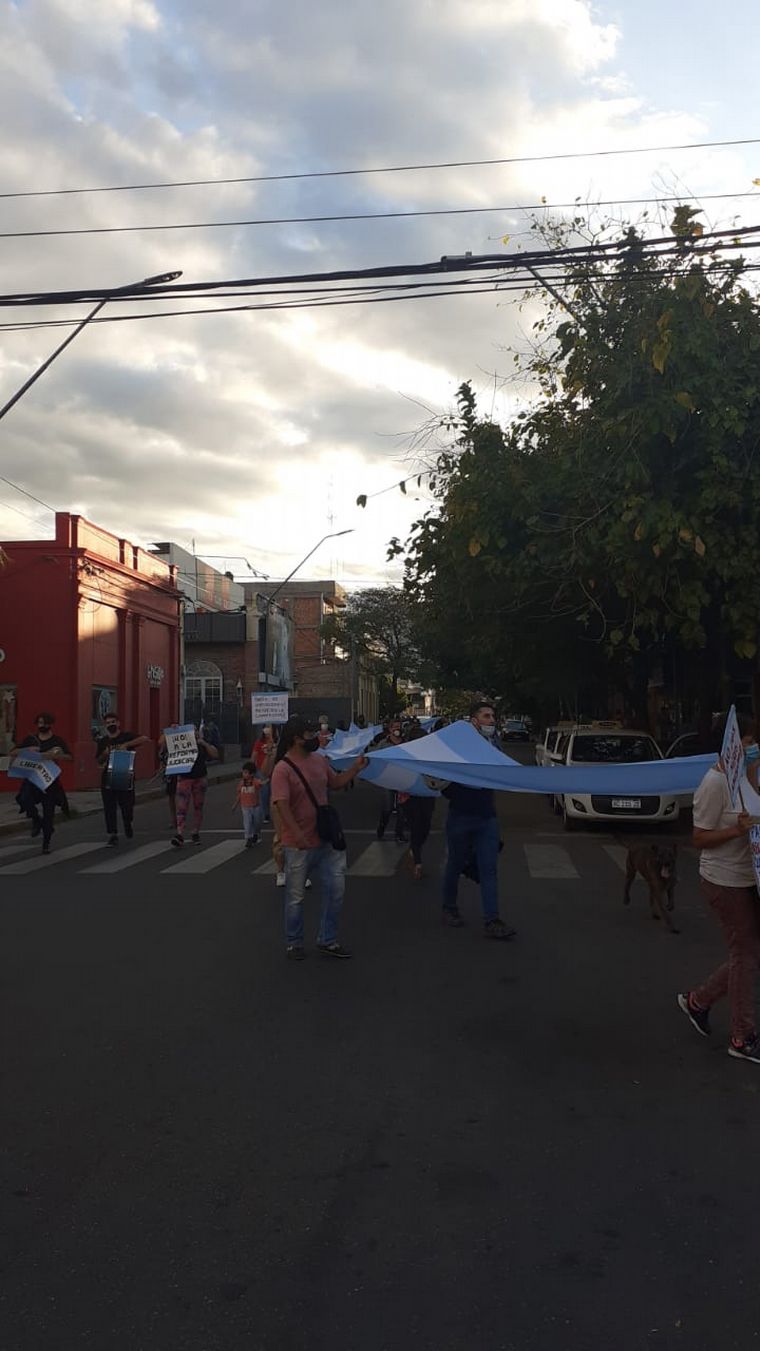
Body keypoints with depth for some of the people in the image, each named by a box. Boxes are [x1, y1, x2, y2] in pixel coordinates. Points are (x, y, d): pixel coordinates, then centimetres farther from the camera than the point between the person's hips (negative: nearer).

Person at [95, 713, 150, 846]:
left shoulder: (127, 736, -2)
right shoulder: (102, 741, 10)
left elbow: (145, 739, -18)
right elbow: (99, 761, 15)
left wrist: (126, 745, -25)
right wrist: (105, 754, -7)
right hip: (108, 777, 3)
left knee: (127, 805, 5)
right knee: (109, 808, -1)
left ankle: (128, 824, 35)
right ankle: (112, 834, 6)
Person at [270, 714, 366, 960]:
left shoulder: (320, 760, 5)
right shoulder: (283, 769, -18)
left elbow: (335, 782, 20)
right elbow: (282, 805, -26)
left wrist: (355, 768, 5)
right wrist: (299, 835, -33)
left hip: (326, 839, 7)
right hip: (299, 845, -7)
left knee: (335, 890, 10)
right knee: (296, 897, 9)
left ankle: (327, 940, 25)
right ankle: (293, 944, 27)